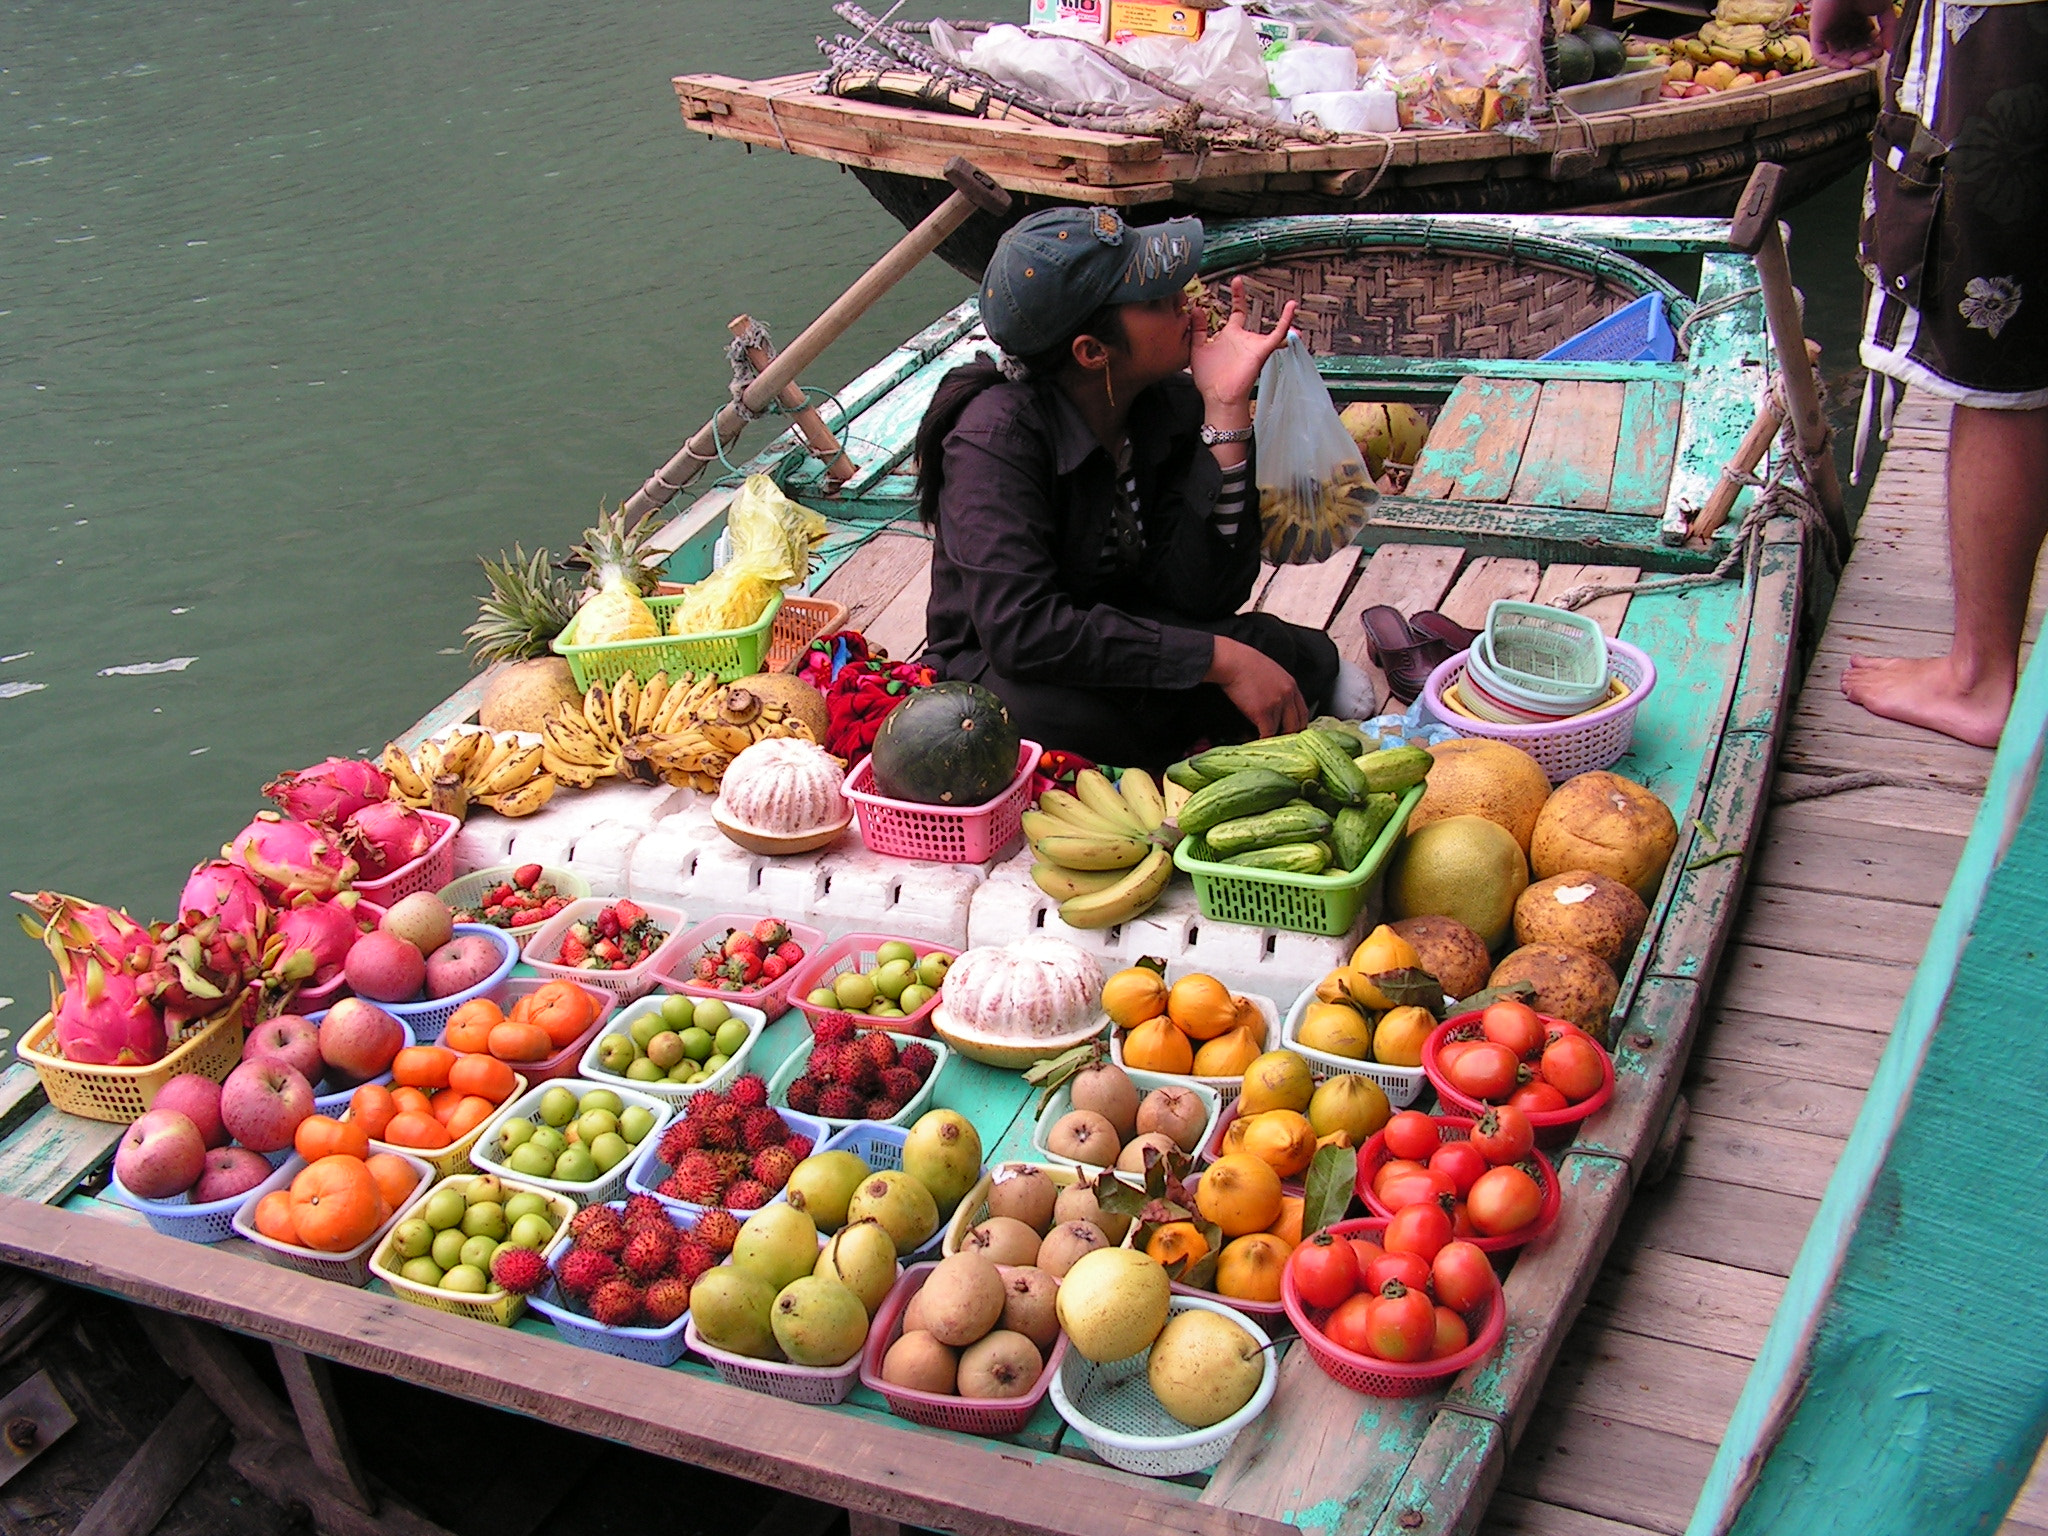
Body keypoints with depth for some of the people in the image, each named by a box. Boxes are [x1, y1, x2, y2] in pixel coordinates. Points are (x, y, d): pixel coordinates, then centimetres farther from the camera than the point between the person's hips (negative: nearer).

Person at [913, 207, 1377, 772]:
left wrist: (1225, 407, -21)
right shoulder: (997, 436, -23)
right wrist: (1221, 658, -35)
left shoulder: (1171, 406, -6)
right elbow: (1018, 628, -35)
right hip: (999, 676, -3)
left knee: (1306, 657, -27)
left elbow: (1207, 596, -16)